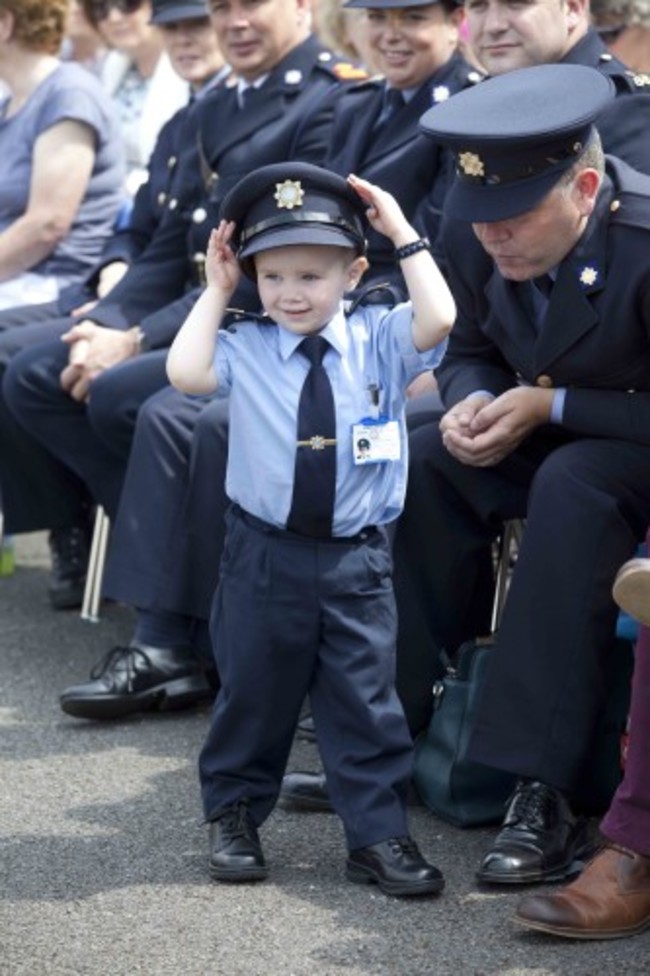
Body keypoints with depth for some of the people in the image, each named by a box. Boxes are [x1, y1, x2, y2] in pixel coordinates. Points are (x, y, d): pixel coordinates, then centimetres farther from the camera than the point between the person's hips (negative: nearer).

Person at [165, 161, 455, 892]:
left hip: (356, 561, 0)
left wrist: (403, 234, -11)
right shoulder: (246, 349, 0)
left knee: (364, 699, 4)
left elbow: (437, 320, -16)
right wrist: (216, 289, -7)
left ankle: (377, 835, 11)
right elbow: (185, 371, -17)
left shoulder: (379, 341, 1)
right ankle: (233, 812, 28)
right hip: (263, 554, 0)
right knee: (253, 690, 12)